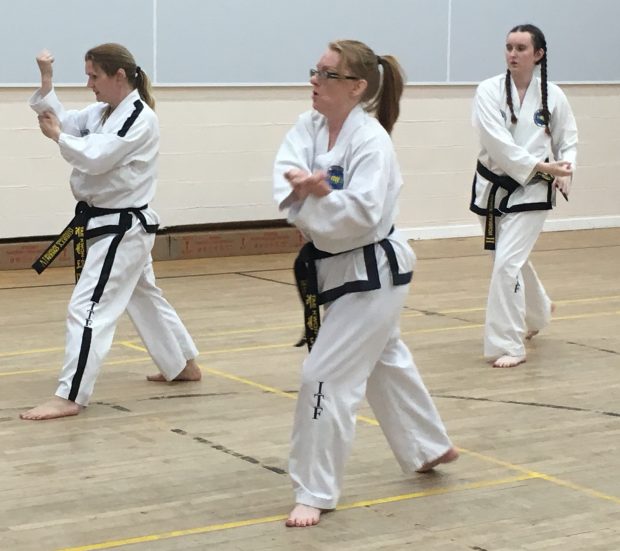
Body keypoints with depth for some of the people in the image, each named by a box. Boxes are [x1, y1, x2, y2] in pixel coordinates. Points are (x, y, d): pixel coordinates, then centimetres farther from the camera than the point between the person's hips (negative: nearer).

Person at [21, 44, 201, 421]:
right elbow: (63, 121, 4)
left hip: (122, 227, -10)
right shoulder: (102, 112, 10)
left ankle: (70, 397, -13)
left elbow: (94, 158, -27)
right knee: (145, 297, 23)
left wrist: (57, 136, -13)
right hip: (110, 223, 10)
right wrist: (46, 80, -7)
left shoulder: (140, 119, -19)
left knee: (89, 307, -13)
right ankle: (184, 366, 40)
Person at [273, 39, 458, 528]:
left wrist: (316, 196, -29)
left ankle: (315, 493, 0)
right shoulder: (310, 126, 1)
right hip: (338, 270, 9)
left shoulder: (370, 140, -22)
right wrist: (306, 189, -34)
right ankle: (430, 447, 47)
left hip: (370, 274, -9)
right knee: (385, 363, 25)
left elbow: (362, 214, -32)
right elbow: (286, 177, -15)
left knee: (326, 377, -11)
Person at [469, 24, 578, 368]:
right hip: (493, 186, 2)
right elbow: (498, 142, -21)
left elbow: (567, 140, 7)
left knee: (507, 262, -15)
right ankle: (537, 313, 50)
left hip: (531, 192, -2)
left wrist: (564, 174, -11)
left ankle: (508, 345, -5)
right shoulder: (489, 91, -10)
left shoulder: (552, 96, -5)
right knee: (513, 260, 20)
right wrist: (539, 167, -27)